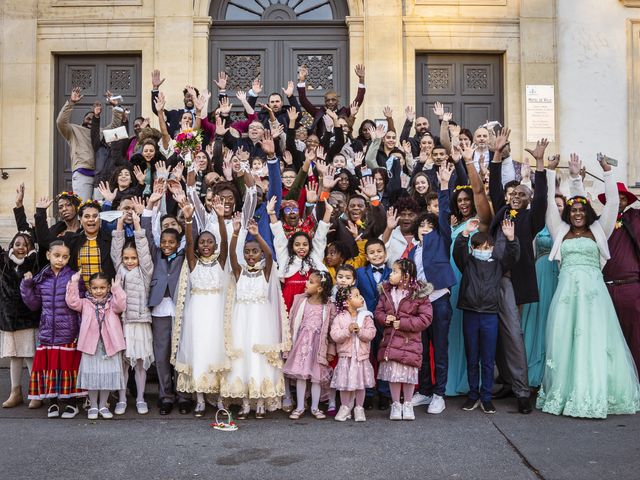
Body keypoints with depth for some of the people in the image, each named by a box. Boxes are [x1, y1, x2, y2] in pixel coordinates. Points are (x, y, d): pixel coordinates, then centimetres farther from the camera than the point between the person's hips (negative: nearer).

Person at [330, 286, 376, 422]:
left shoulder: (366, 317, 1)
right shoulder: (340, 318, -4)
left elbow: (371, 334, -8)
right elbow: (334, 335, -13)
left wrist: (359, 330, -22)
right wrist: (348, 331, -24)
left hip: (361, 356, 1)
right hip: (345, 356, -1)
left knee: (360, 384, 7)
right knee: (344, 384, 5)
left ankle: (359, 408, 21)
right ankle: (345, 408, 21)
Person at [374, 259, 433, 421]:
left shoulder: (419, 294, -9)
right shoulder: (386, 292, 5)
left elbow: (425, 318, -12)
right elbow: (378, 311, 10)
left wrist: (403, 323, -17)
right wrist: (385, 319, -13)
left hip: (410, 340, -3)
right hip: (390, 339, 3)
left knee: (408, 373, 6)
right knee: (392, 372, 6)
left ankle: (408, 405, 24)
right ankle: (395, 404, 21)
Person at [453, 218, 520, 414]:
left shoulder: (498, 264, 10)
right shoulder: (467, 263, 7)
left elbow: (512, 256, -4)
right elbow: (458, 252, -10)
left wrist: (510, 239, -21)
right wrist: (465, 234, -25)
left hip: (490, 315, 0)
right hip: (470, 314, 0)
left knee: (488, 360, 5)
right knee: (471, 359, 8)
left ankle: (486, 397, 14)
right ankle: (473, 395, 19)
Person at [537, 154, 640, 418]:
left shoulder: (597, 231, 14)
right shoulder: (560, 231, 16)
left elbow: (612, 203, 9)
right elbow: (549, 203, 13)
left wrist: (607, 172, 5)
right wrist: (550, 172, 12)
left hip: (593, 289, -1)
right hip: (567, 289, 1)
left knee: (595, 340, -6)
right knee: (565, 339, -3)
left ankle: (597, 395, -5)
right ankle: (565, 392, 0)